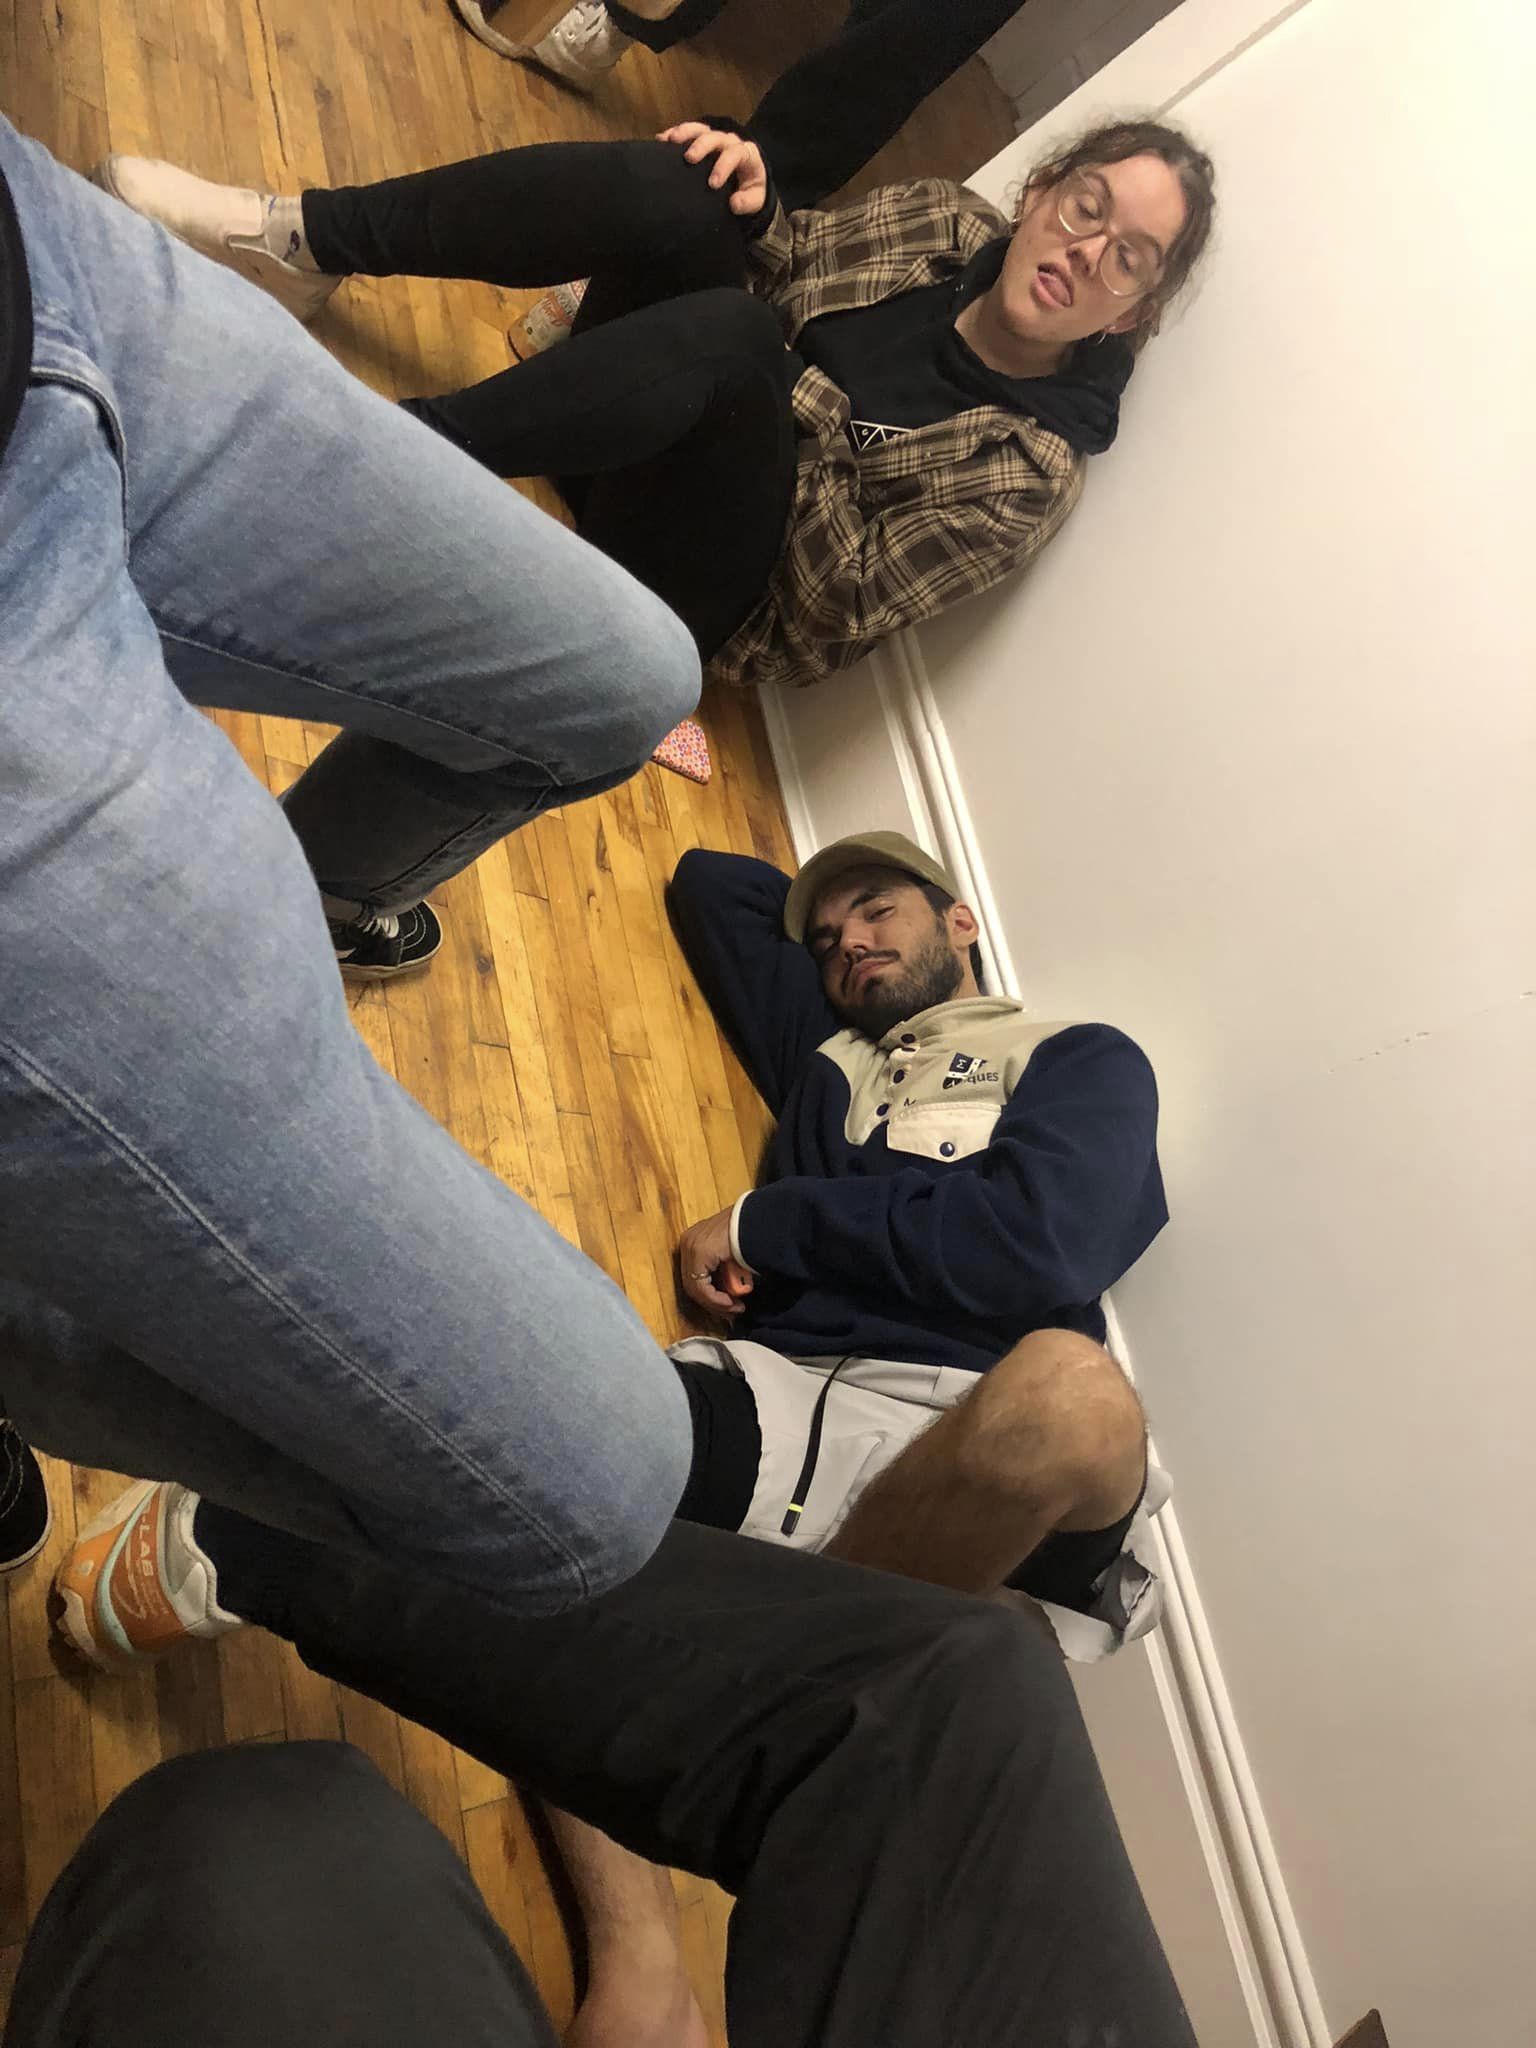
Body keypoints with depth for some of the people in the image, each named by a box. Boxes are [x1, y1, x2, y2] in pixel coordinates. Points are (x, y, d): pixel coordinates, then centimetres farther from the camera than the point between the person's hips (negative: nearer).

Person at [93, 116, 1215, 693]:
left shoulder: (1029, 471, -14)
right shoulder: (946, 219, 1)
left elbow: (839, 606, -17)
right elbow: (777, 263, 12)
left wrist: (795, 400, -20)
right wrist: (751, 207, -10)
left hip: (695, 577, -5)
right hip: (664, 408, 5)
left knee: (729, 334, -36)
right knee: (670, 191, -24)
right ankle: (305, 241, -13)